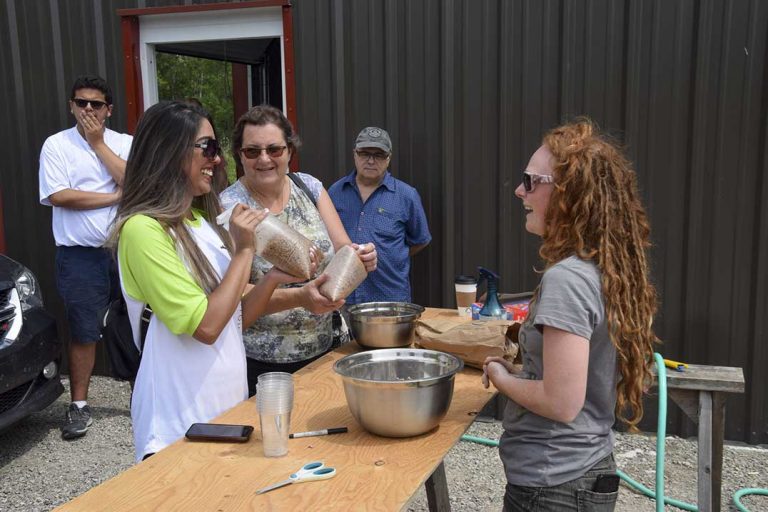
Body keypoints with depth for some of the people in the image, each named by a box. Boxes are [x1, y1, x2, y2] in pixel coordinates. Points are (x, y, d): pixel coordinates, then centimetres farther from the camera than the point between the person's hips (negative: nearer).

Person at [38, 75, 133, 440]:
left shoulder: (124, 143, 5)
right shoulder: (56, 145, -1)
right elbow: (59, 196, -12)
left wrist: (98, 143, -9)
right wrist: (114, 197, -10)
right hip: (81, 256, -2)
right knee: (83, 331, 5)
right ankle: (79, 405, 19)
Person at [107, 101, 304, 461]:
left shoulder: (203, 221, 8)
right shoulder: (143, 229, -17)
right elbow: (205, 326, -21)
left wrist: (273, 279, -6)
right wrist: (244, 250, -16)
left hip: (230, 401, 8)